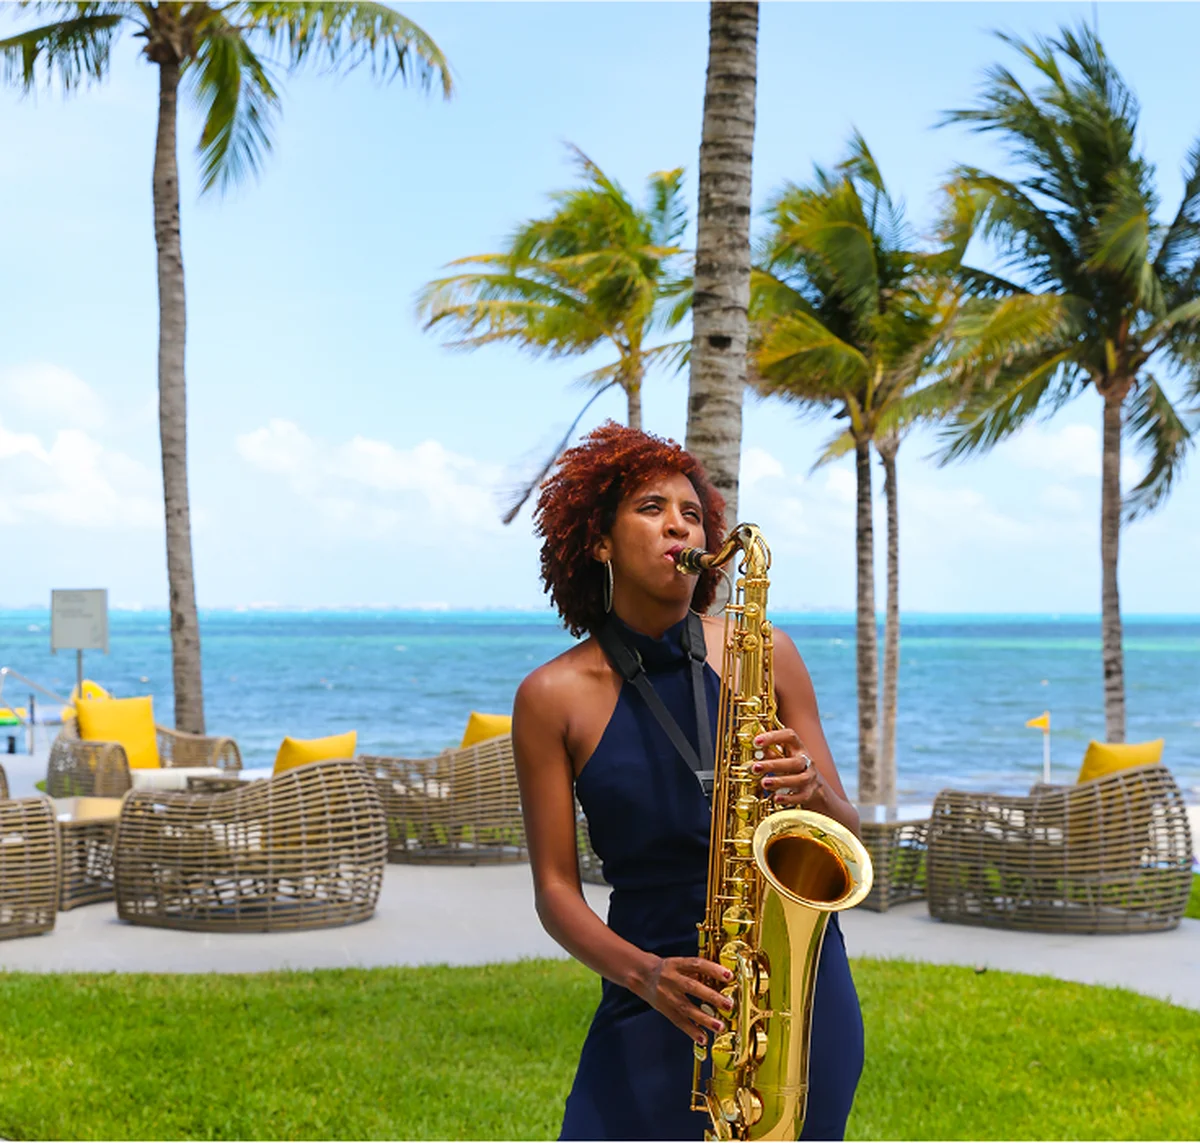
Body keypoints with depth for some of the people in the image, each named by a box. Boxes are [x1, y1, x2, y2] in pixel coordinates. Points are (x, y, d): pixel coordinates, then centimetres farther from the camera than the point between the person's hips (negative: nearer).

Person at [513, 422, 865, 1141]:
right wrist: (642, 973, -17)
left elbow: (848, 835, 7)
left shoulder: (764, 652, 2)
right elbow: (556, 890, -1)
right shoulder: (553, 697, -1)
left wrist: (811, 792, -15)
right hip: (654, 1002, -1)